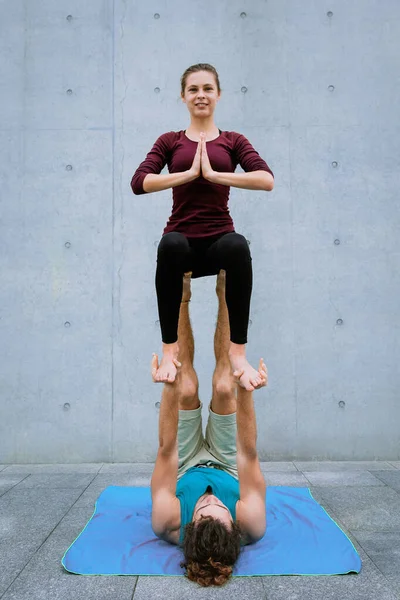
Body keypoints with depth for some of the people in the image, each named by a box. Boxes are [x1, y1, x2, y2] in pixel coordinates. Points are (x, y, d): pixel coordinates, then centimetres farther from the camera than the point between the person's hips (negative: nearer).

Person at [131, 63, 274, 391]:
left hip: (219, 241, 0)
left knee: (238, 246, -36)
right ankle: (170, 348, -24)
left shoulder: (233, 141, 13)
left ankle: (238, 352, -27)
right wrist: (188, 173, -11)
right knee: (170, 245, -37)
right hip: (183, 242, 0)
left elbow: (267, 180, -7)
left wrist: (214, 174, -13)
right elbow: (139, 183, -4)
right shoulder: (170, 141, 14)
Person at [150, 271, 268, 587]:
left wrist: (170, 388, -53)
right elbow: (248, 453, -45)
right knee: (224, 387, -20)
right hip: (228, 468, 0)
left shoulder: (169, 523, -44)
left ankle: (184, 295, 1)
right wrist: (246, 392, -57)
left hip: (185, 469, 0)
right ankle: (223, 292, -1)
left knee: (187, 389, -20)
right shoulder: (249, 524, -44)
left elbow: (166, 450, -43)